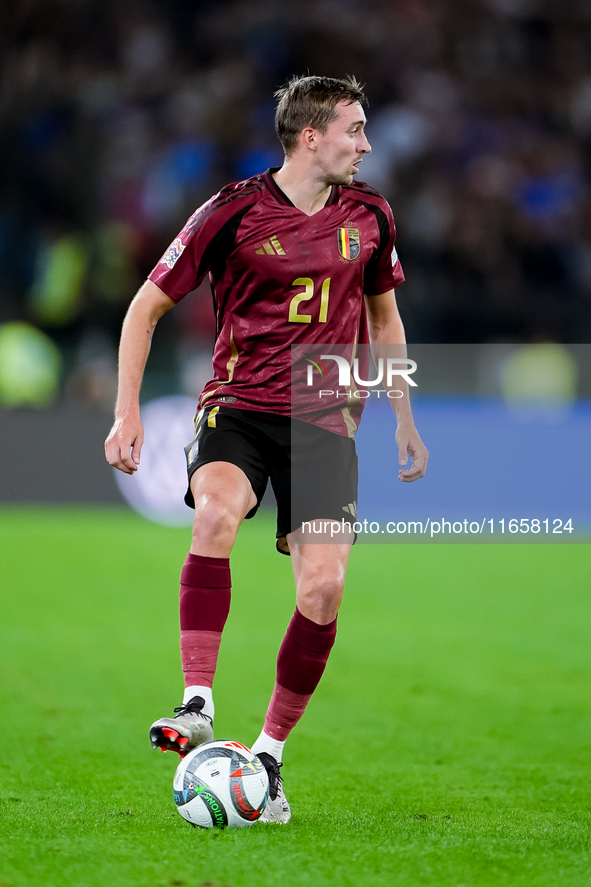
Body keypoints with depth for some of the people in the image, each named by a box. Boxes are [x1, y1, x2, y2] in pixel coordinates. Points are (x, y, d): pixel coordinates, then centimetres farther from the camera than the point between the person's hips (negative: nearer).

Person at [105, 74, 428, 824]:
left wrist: (403, 418, 22)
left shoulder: (368, 216, 7)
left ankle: (269, 756, 6)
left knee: (324, 586, -12)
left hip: (324, 423, 3)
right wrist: (127, 411, -7)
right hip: (238, 405, -3)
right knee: (216, 513, -35)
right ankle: (198, 707, -33)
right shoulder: (234, 212, -6)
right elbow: (147, 305, 1)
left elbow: (382, 313, 24)